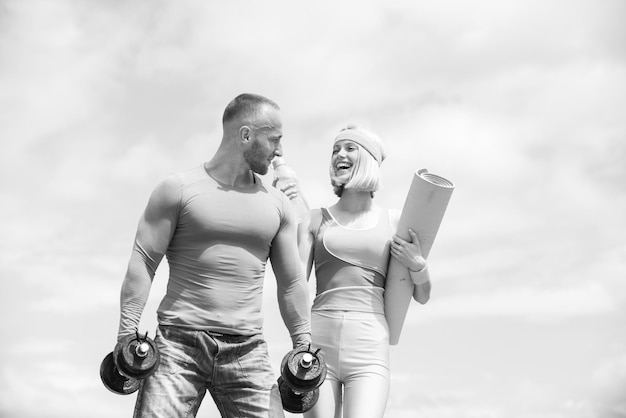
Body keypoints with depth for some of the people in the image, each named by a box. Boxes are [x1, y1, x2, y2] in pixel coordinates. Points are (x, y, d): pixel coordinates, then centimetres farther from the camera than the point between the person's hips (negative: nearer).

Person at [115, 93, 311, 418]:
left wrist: (303, 345, 10)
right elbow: (143, 263, -3)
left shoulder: (277, 204, 11)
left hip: (247, 350, 3)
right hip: (178, 342, -3)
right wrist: (127, 334, -10)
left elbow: (291, 281, 15)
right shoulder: (178, 189, 1)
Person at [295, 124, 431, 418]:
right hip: (319, 345, 1)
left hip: (368, 351, -1)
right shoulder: (316, 220, 10)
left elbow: (422, 296, 17)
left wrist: (416, 264, -4)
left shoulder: (395, 222, 11)